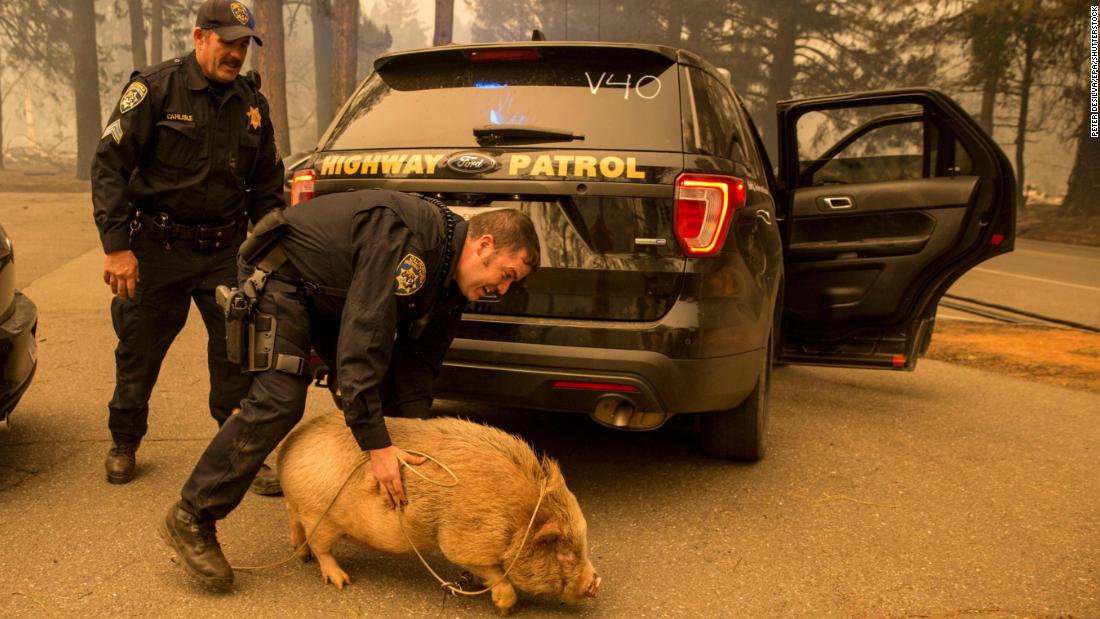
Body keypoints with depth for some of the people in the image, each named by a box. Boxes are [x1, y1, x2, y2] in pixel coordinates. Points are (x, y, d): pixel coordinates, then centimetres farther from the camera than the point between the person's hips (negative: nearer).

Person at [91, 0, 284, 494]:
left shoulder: (251, 102, 6)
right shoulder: (156, 88, -8)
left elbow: (267, 183, 14)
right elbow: (109, 166, -10)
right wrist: (116, 245, -15)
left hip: (226, 249, 3)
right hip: (157, 248, -3)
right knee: (139, 350, 9)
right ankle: (124, 444, 31)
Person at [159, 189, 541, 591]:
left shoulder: (451, 285, -5)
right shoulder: (404, 240, -35)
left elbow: (417, 362, 0)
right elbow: (362, 340, -40)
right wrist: (377, 445, -38)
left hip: (332, 296, 9)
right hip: (282, 275, -9)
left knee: (380, 393, 2)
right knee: (278, 401, -20)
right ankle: (191, 519, -8)